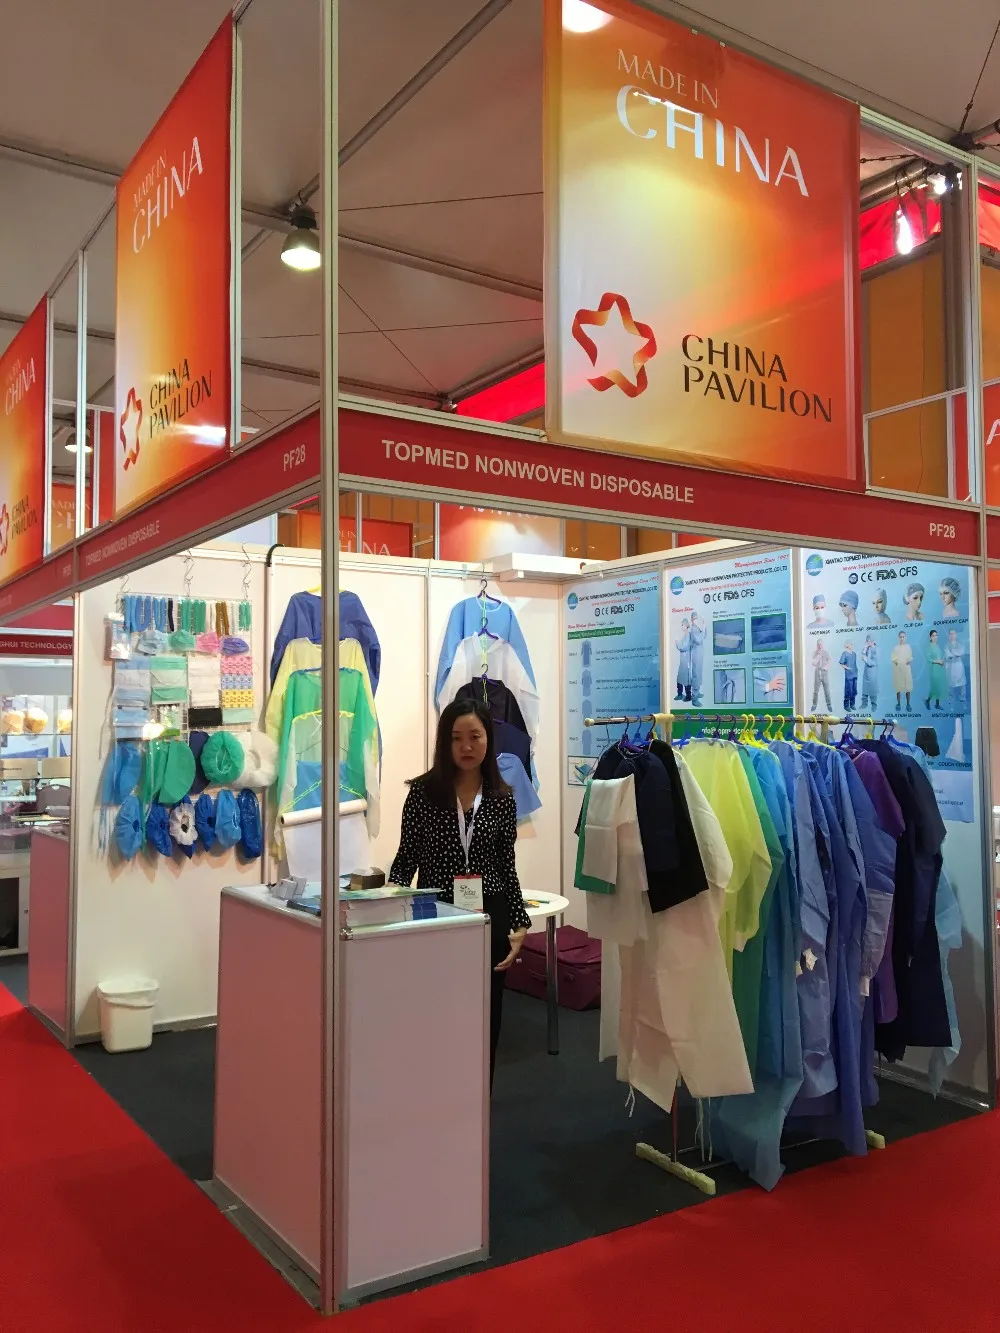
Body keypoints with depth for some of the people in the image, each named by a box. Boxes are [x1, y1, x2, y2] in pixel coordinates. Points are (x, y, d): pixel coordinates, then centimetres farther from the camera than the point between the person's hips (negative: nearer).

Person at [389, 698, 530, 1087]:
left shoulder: (502, 798, 2)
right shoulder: (423, 792, -4)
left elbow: (507, 867, 6)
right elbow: (405, 858, 1)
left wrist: (519, 925, 0)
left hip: (489, 920, 2)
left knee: (484, 1019, 9)